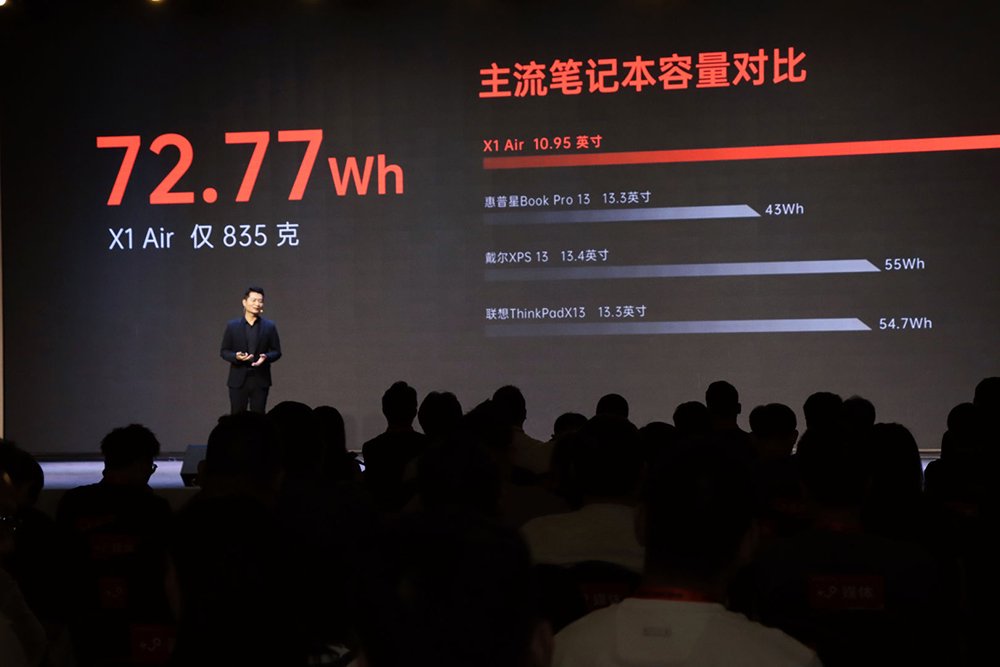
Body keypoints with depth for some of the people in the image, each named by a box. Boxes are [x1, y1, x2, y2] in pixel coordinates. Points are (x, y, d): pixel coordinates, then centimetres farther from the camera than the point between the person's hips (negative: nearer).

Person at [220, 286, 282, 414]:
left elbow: (276, 352, 7)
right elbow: (224, 352, 6)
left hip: (260, 380, 0)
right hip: (238, 379, 0)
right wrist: (236, 356, -15)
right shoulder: (232, 326, 4)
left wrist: (266, 357, -15)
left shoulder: (269, 326, 4)